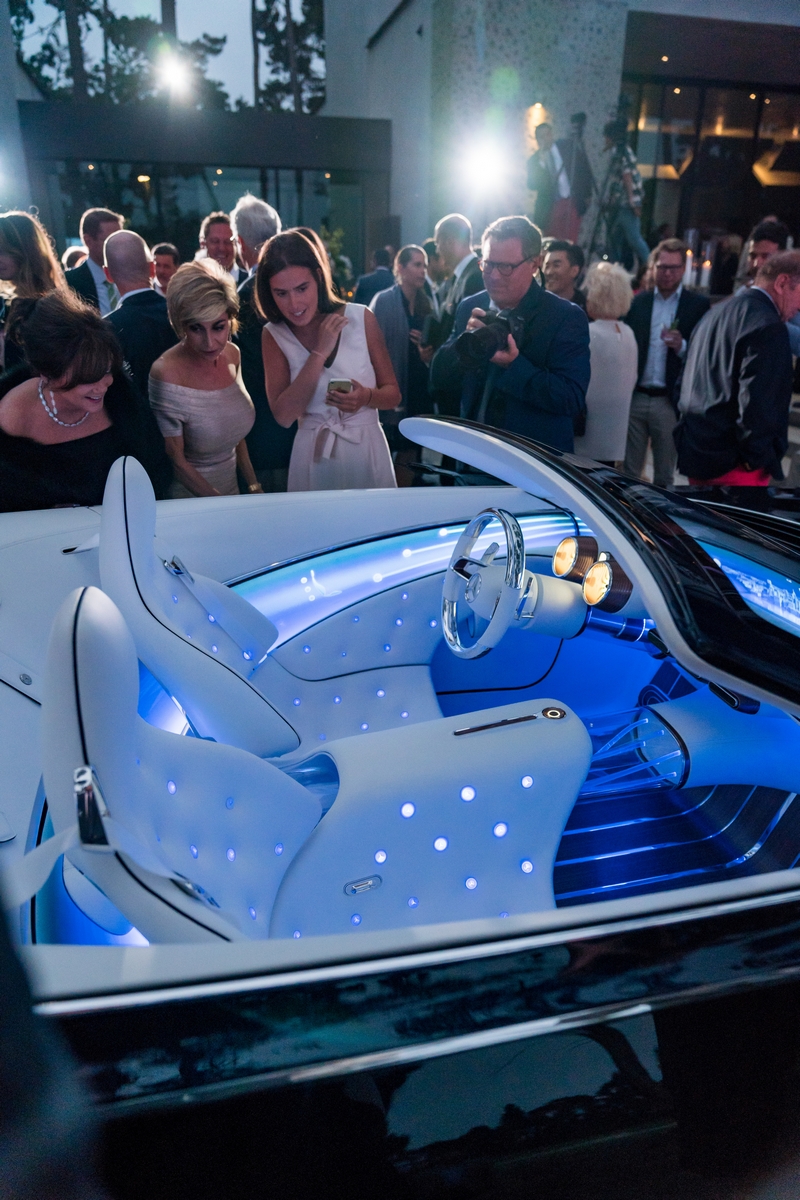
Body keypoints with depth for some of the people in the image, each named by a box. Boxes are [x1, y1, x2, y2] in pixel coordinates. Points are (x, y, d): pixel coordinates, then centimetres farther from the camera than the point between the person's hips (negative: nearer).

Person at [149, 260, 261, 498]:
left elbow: (236, 433, 6)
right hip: (189, 501, -6)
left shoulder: (232, 355, -5)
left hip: (231, 488, 6)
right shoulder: (168, 375, -23)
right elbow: (175, 460, -17)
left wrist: (254, 488, 3)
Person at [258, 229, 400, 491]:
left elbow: (393, 394, 2)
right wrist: (320, 353, -17)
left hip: (367, 452, 0)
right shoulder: (274, 336, -2)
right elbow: (284, 416, -13)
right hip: (312, 458, 1)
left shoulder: (361, 319, -5)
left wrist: (366, 397, -20)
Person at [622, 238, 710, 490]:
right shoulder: (639, 301, 10)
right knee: (628, 471, 7)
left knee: (665, 476, 6)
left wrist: (682, 346, -19)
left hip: (669, 402, -2)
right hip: (635, 397, 2)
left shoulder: (698, 305, 2)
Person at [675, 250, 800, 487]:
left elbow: (684, 386, 20)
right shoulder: (768, 326, -14)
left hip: (694, 455, 10)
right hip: (733, 465, -9)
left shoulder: (717, 313, 15)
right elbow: (757, 403, -21)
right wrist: (761, 461, -12)